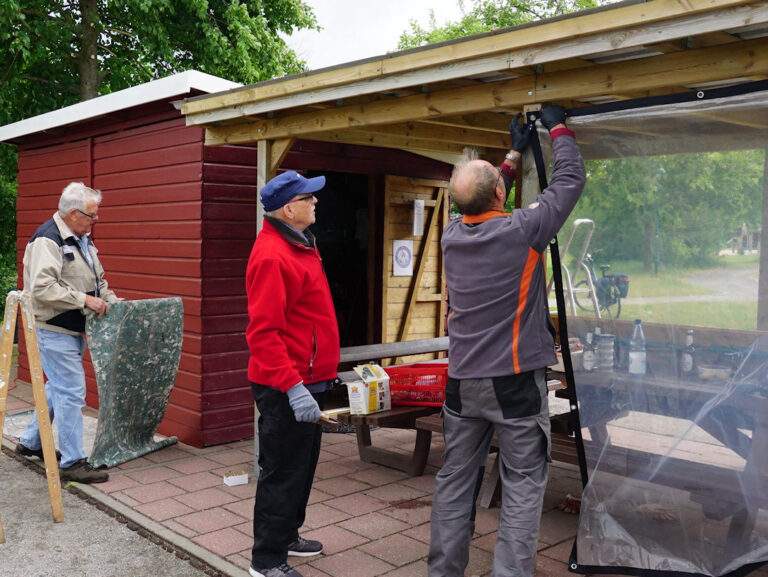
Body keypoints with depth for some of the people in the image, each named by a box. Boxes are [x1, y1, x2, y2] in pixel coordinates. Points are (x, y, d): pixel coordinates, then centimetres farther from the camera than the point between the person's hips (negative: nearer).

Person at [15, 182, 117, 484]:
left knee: (58, 388, 20)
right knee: (71, 393, -7)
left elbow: (98, 280, 22)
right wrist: (85, 299, -25)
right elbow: (42, 288, -28)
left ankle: (30, 442, 37)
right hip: (54, 331, -10)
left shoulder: (82, 239, 12)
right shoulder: (47, 240, -18)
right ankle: (73, 463, 2)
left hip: (74, 329, 10)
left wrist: (112, 302, 6)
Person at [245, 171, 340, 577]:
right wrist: (293, 385, -28)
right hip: (287, 388, -10)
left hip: (306, 380, 10)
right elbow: (264, 331, -25)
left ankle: (286, 536, 38)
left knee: (302, 465, 21)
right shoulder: (272, 255, -21)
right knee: (283, 472, 1)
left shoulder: (298, 245, 13)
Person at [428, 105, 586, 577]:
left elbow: (485, 211, 24)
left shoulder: (453, 234, 2)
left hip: (462, 381, 6)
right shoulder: (522, 230, -13)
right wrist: (559, 129, 16)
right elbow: (570, 181, -1)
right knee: (523, 485, 4)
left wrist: (515, 153, 31)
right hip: (515, 380, -5)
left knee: (455, 480, 13)